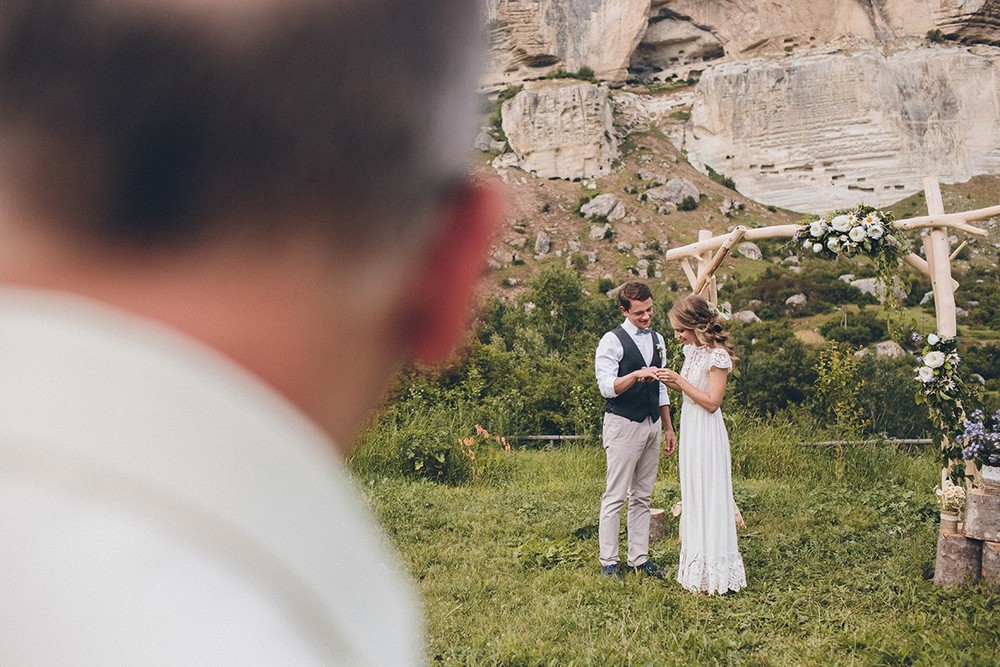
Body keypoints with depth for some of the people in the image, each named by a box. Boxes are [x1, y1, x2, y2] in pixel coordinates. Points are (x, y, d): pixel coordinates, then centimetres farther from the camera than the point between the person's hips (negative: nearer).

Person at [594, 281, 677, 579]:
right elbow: (607, 387, -17)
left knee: (643, 497, 11)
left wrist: (668, 428, 19)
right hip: (623, 424, -7)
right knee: (615, 496, -3)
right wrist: (637, 374, -33)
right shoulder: (612, 341, -8)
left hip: (652, 424, 7)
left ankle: (639, 559, 19)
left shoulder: (657, 340, 13)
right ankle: (608, 562, 6)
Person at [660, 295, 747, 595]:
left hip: (706, 432, -9)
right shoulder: (691, 349, 7)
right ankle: (697, 566, 26)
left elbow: (711, 402, -19)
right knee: (692, 495, 14)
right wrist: (670, 381, -3)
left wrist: (679, 380, -18)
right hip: (690, 427, 9)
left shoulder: (717, 355, -18)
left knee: (708, 497, -1)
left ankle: (713, 571, 11)